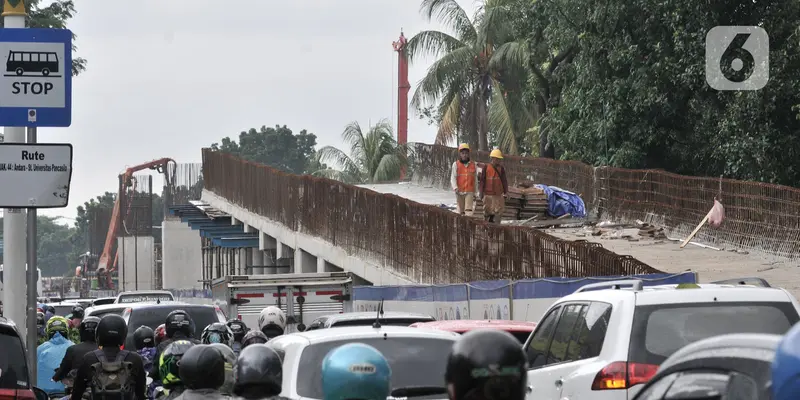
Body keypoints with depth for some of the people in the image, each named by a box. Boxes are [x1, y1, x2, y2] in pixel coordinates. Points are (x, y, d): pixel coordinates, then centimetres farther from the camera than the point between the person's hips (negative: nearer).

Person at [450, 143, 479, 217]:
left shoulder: (473, 165, 8)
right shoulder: (456, 164, 4)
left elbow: (475, 180, 14)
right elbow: (453, 177, -4)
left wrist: (475, 193, 14)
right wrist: (455, 188, -21)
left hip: (469, 192, 0)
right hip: (459, 192, 0)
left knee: (469, 210, -15)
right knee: (461, 212, 6)